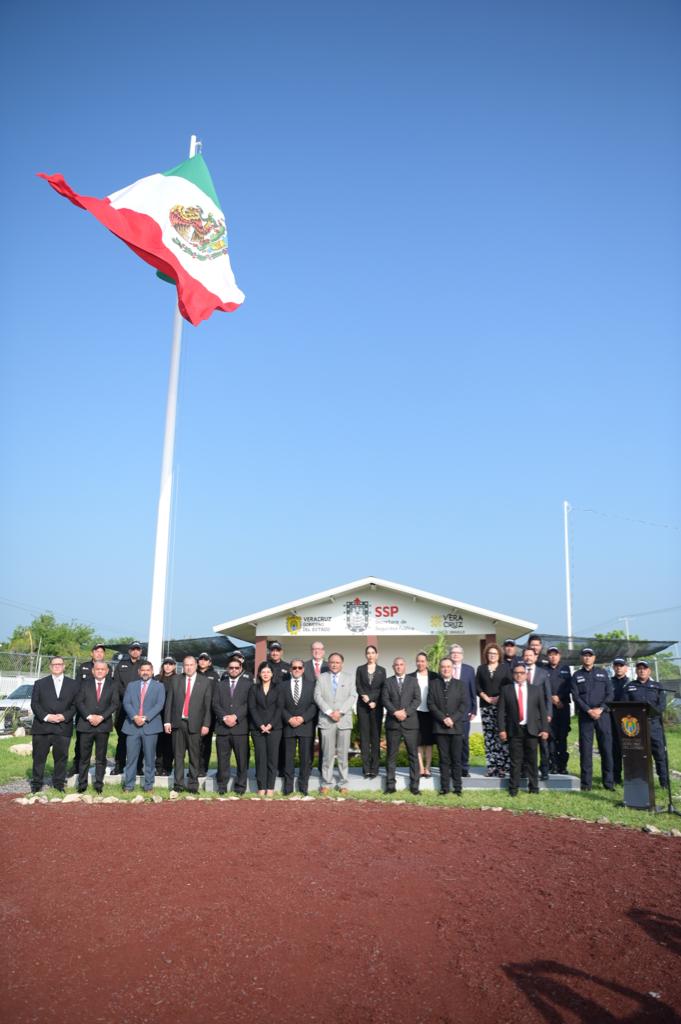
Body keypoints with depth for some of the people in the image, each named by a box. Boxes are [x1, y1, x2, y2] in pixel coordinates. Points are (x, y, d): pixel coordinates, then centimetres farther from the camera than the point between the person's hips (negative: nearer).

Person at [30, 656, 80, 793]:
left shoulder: (73, 685, 9)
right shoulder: (40, 683, 9)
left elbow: (75, 705, 5)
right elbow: (34, 703, 2)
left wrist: (64, 716, -11)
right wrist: (46, 717, -12)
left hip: (63, 727, 0)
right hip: (42, 726, 0)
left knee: (61, 757, 4)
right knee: (39, 757, 5)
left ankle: (59, 783, 15)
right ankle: (36, 783, 16)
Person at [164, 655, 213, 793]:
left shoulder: (205, 682, 3)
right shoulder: (176, 681, 9)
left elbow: (208, 705, 0)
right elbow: (169, 702, 7)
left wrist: (206, 724, -6)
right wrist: (167, 721, 0)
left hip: (195, 724, -1)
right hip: (178, 723, 2)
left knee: (195, 756, 2)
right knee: (178, 755, 5)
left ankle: (193, 785, 11)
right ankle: (178, 784, 12)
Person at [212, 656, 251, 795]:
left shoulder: (248, 684, 8)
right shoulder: (220, 684, 16)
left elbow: (248, 704, -2)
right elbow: (215, 704, 7)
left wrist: (235, 716, -13)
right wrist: (224, 717, -9)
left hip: (240, 727, -2)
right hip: (222, 727, 2)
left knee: (242, 760, -1)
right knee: (222, 759, 4)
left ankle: (240, 788, 6)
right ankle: (222, 787, 12)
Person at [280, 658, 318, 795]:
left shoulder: (311, 684, 8)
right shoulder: (283, 686, 11)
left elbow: (314, 704, 0)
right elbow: (281, 706, 5)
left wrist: (303, 718, -11)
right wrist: (289, 719, -11)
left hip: (306, 726, -1)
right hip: (289, 726, 1)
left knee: (306, 757, 1)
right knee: (288, 758, 2)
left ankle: (303, 787, 10)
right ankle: (288, 788, 9)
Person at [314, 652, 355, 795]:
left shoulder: (348, 678, 11)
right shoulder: (321, 678, 9)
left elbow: (352, 696, 1)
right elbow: (317, 696, 1)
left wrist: (340, 711, -11)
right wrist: (329, 712, -11)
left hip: (344, 720, 1)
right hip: (326, 720, 0)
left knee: (343, 754, 3)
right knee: (327, 753, 0)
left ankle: (343, 784, 10)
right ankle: (326, 784, 7)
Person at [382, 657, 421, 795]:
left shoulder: (413, 680, 10)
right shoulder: (388, 681, 10)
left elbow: (417, 699, 1)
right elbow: (385, 700, 1)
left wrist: (406, 711, -12)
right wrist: (395, 712, -14)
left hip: (410, 722, 0)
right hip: (393, 722, 0)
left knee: (413, 755, 0)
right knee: (391, 755, 3)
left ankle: (414, 785, 5)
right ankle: (390, 785, 8)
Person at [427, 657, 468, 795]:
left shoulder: (461, 684, 8)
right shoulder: (434, 684, 9)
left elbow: (465, 704, 1)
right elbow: (431, 704, 2)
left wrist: (453, 719, -10)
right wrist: (443, 718, -10)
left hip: (456, 726, 0)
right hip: (440, 727, 1)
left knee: (456, 759, 1)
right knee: (444, 759, 3)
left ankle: (457, 788, 8)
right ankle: (445, 788, 8)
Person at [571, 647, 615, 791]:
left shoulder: (602, 673, 12)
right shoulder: (576, 676, 10)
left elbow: (610, 694, 5)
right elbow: (576, 696, 1)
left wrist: (600, 709, -9)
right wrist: (589, 710, -11)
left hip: (602, 714, 0)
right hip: (584, 715, 0)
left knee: (606, 747, -3)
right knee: (585, 749, -1)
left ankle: (609, 782, 4)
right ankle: (586, 783, 4)